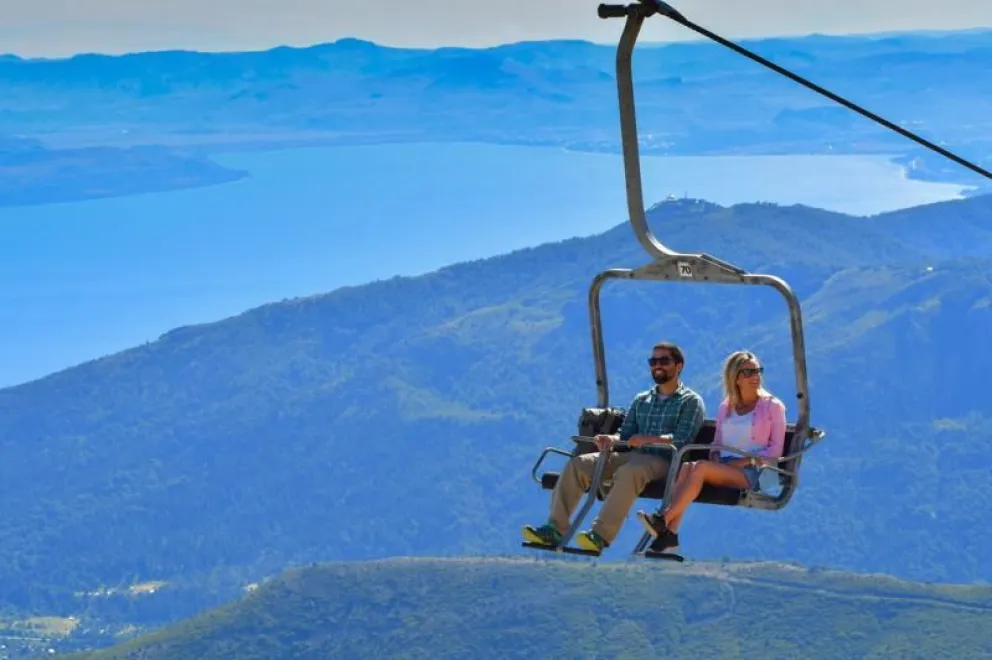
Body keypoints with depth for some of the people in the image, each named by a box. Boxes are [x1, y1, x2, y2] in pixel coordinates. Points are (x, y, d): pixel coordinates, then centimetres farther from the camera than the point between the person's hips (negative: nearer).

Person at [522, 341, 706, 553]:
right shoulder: (641, 400, 25)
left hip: (664, 462, -6)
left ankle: (601, 536, -45)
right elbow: (625, 435, 19)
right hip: (633, 456, 6)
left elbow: (682, 440, -9)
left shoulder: (691, 401, 5)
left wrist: (648, 439, -24)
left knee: (629, 472, -40)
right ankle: (555, 528, -23)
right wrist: (611, 440, -6)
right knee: (578, 464, -15)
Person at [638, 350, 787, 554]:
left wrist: (744, 461, -11)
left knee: (700, 467, -32)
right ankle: (669, 536, -42)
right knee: (686, 468, -30)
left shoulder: (772, 406, 7)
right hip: (722, 467, 4)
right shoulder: (725, 407, 21)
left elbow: (775, 451, 1)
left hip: (752, 473, -4)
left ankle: (663, 521, -39)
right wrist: (716, 458, -1)